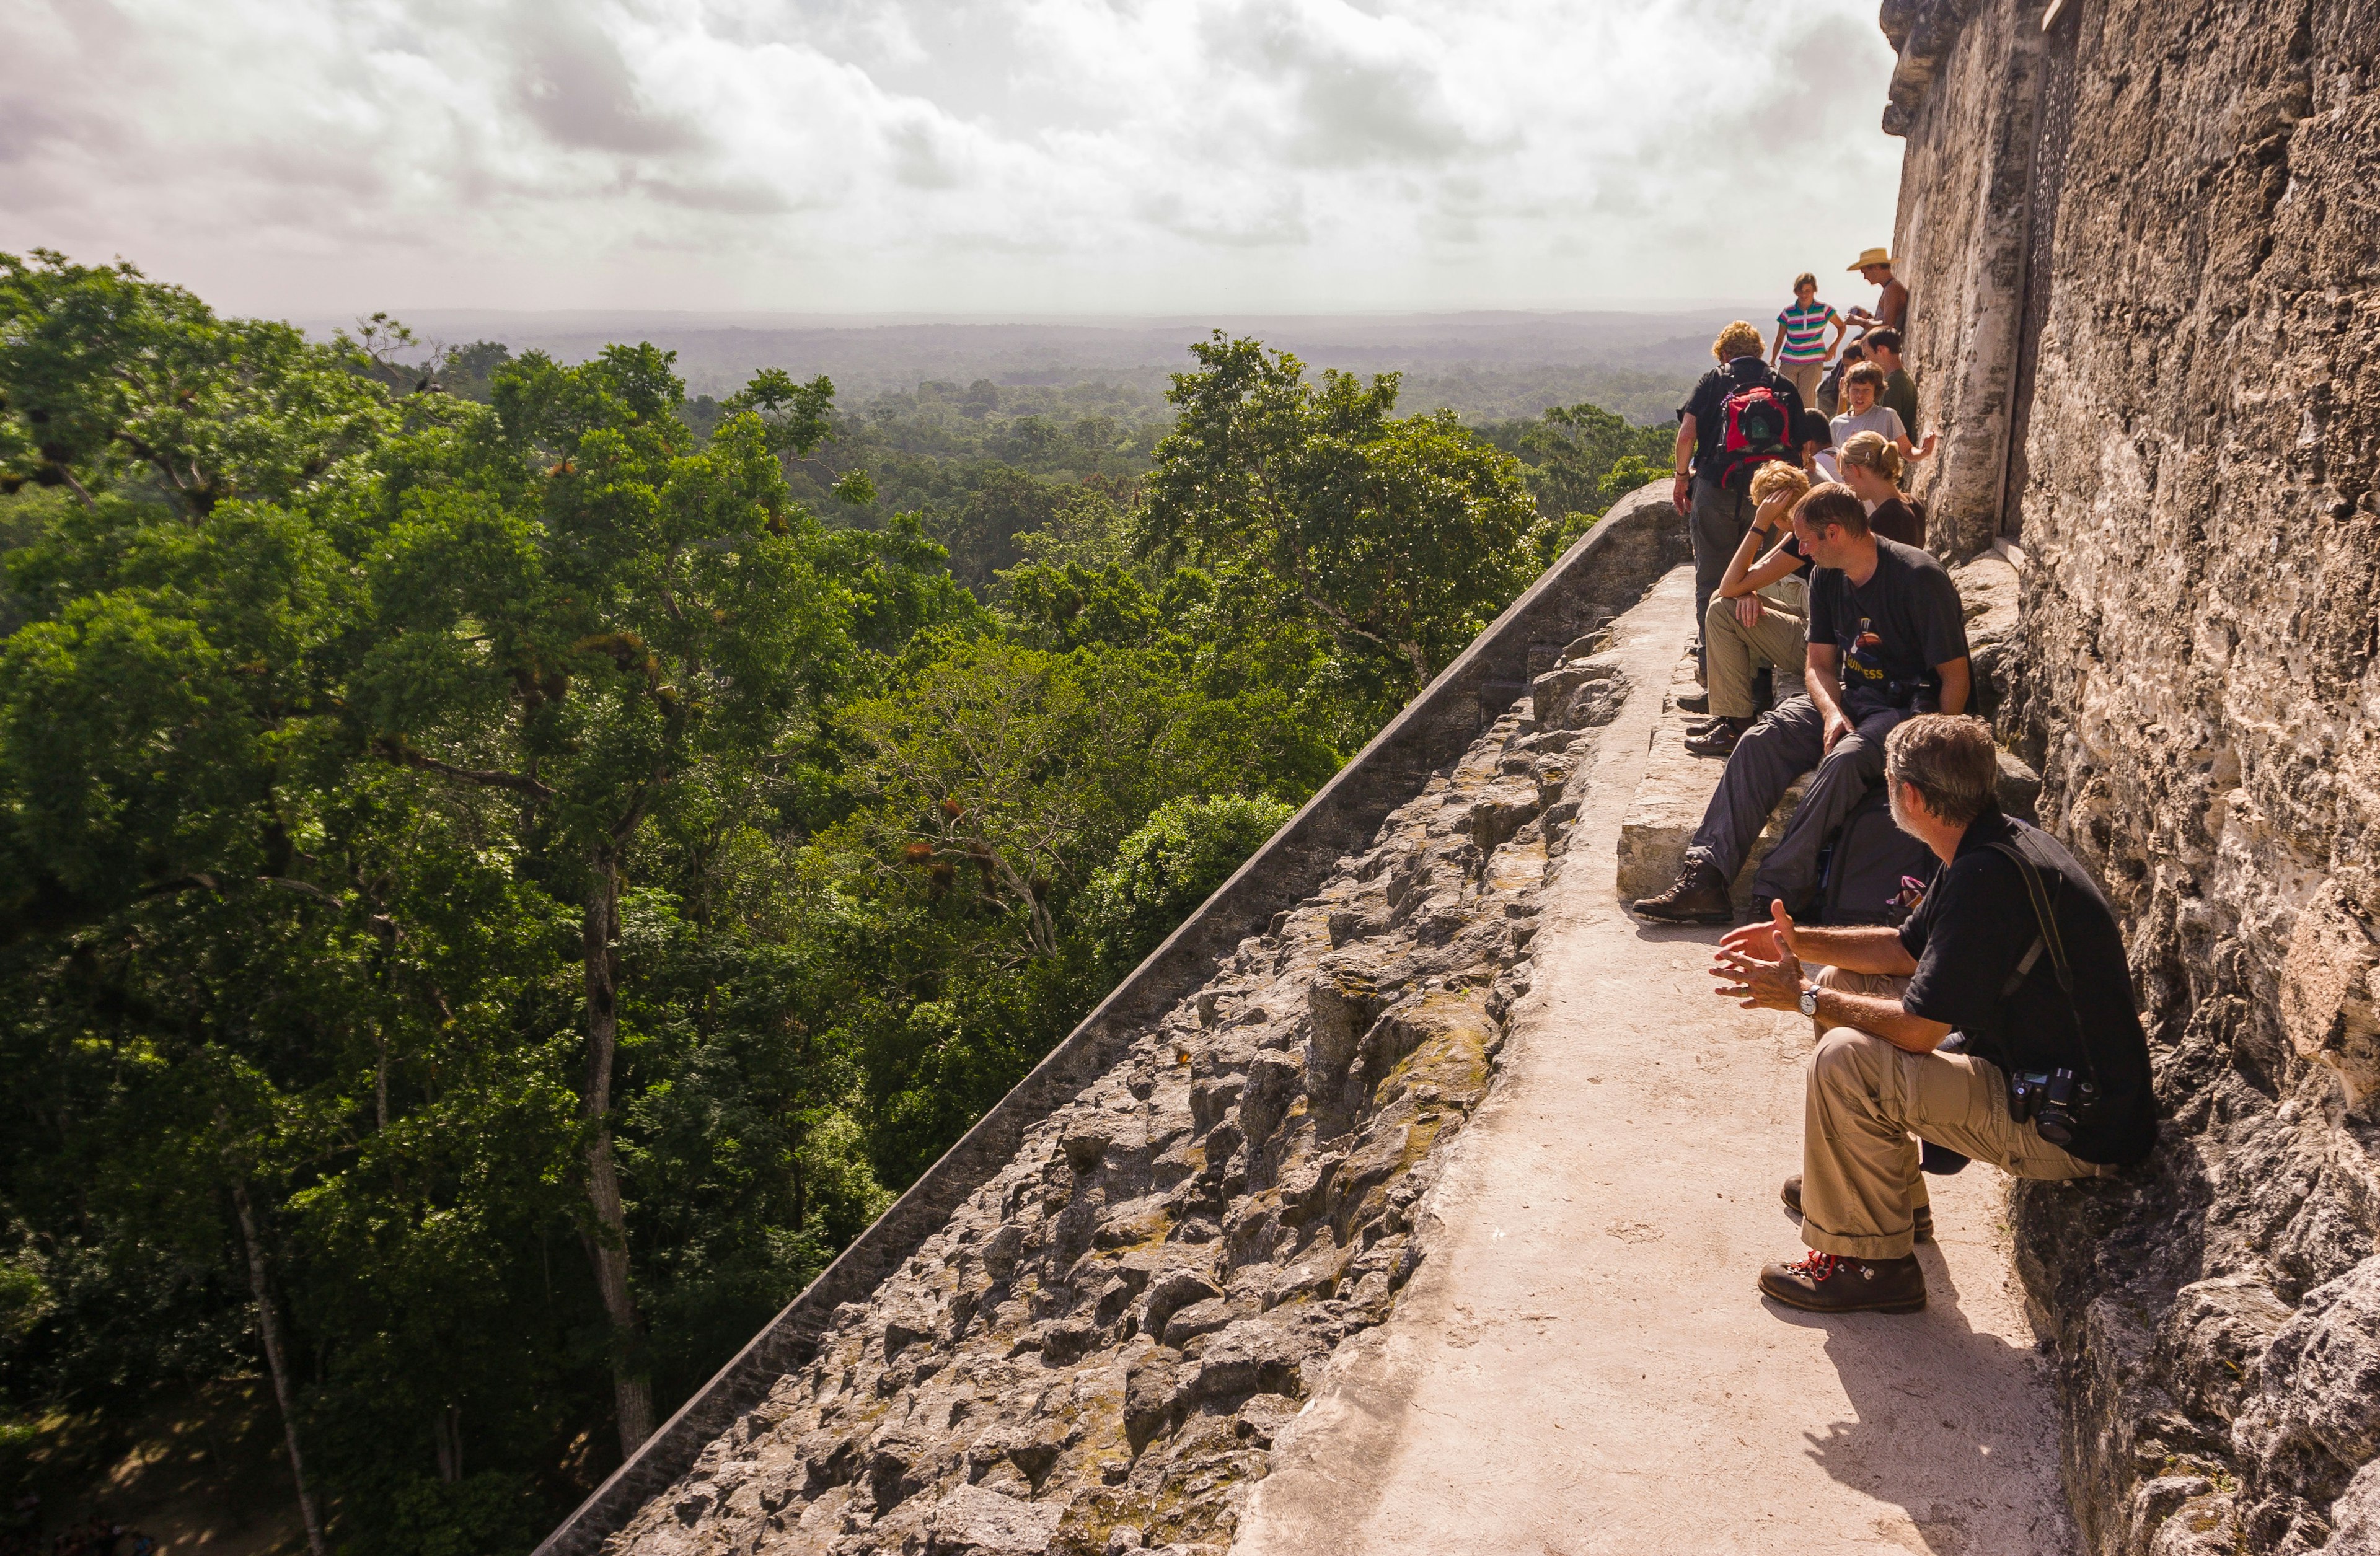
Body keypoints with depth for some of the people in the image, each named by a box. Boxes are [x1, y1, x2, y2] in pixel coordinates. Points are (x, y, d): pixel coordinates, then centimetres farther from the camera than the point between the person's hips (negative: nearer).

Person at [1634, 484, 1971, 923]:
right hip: (1850, 696, 6)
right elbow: (1819, 664, 7)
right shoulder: (1827, 578, 4)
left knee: (1845, 758, -37)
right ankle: (1704, 879, -30)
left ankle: (1775, 893, -34)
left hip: (1911, 706, -6)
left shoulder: (1919, 578, -17)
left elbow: (1955, 676, -14)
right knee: (1760, 741, -20)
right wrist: (1833, 714, -14)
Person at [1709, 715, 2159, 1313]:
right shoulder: (1994, 845, 4)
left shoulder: (1988, 876, -27)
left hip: (2074, 1131, -10)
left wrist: (1805, 997, -13)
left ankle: (1870, 1262, -6)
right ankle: (1887, 1186, 29)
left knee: (1846, 1059, -24)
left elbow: (1918, 1029, -26)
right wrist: (1801, 943, 8)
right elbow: (1909, 948, 18)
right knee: (1853, 992, 14)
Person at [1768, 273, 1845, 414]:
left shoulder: (1824, 310, -1)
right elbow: (1779, 340, 8)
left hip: (1813, 363, -2)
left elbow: (1842, 326, 13)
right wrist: (1771, 362, -3)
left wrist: (1833, 346, -2)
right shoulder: (1788, 312, 1)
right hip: (1789, 363, 2)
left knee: (1806, 404, -10)